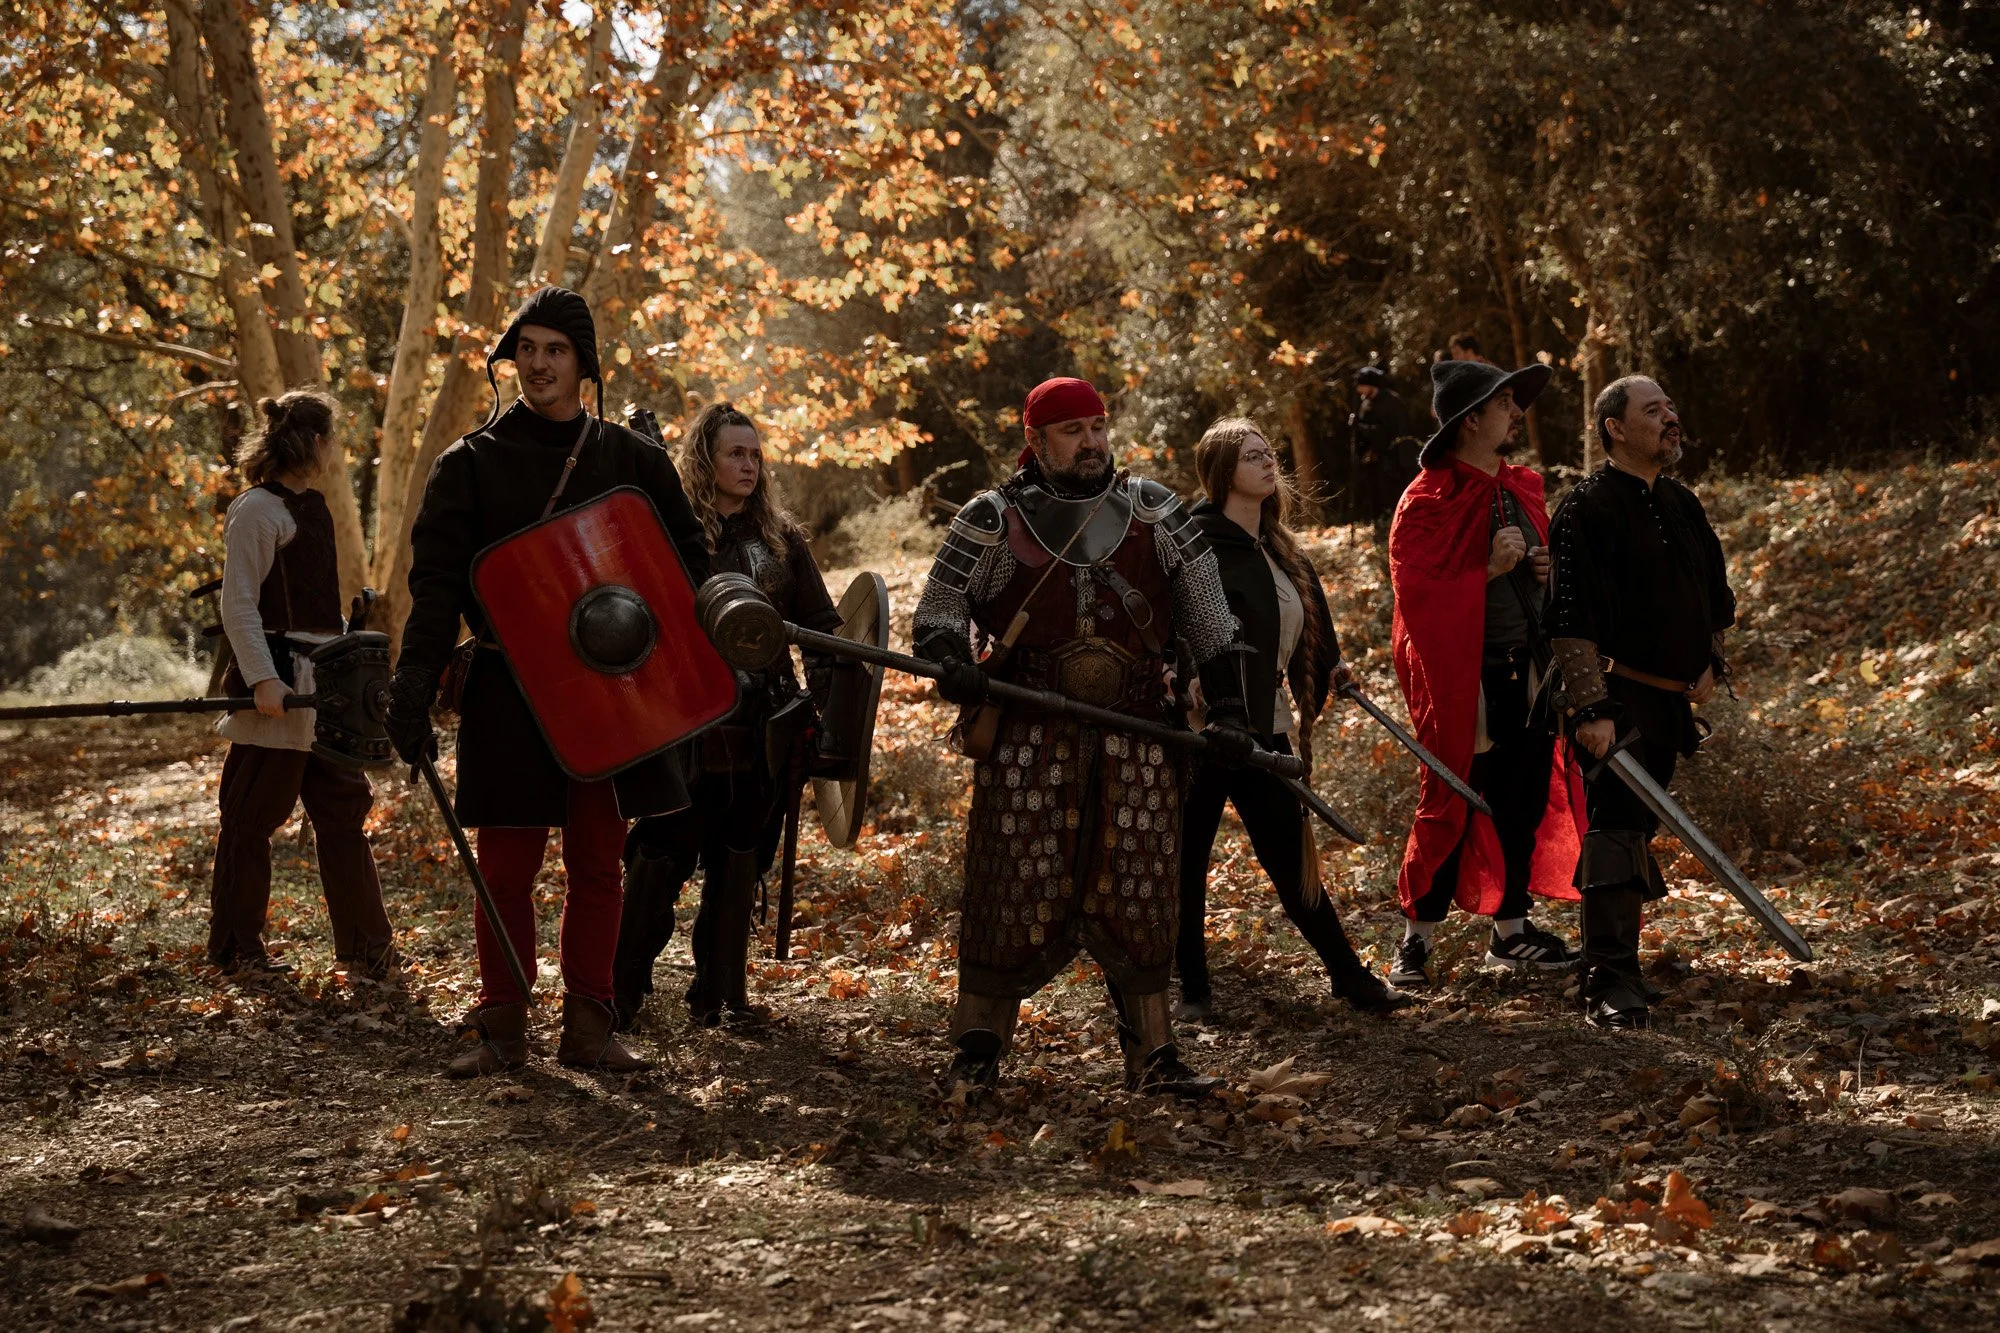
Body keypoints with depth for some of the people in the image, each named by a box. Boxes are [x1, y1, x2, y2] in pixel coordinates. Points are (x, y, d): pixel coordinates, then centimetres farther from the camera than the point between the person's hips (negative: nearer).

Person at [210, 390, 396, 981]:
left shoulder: (311, 505, 15)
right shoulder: (257, 510, -12)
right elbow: (239, 605, -15)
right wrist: (262, 679, -23)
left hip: (323, 682, 9)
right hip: (279, 685, -9)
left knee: (343, 806, 7)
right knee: (254, 815, 0)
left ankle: (364, 945, 11)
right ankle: (234, 948, 10)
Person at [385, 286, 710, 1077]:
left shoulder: (632, 461, 6)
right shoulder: (472, 464, 0)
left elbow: (687, 566, 12)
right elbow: (437, 582, -6)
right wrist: (414, 686, -18)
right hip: (508, 699, -2)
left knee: (598, 868, 6)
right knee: (506, 870, 1)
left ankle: (588, 1027, 13)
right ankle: (501, 1030, 9)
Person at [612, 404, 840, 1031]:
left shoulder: (780, 536, 10)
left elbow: (820, 623, 12)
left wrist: (829, 707, 1)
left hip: (762, 732, 4)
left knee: (739, 862, 9)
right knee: (660, 860, -6)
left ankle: (721, 993, 18)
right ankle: (621, 994, 3)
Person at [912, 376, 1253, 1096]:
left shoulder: (1154, 513, 9)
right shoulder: (995, 519, 3)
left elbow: (1207, 620, 10)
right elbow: (940, 608, 5)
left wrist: (1228, 711, 1)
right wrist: (951, 660, -18)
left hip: (1136, 739, 2)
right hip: (1027, 734, -2)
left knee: (1136, 892, 2)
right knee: (1017, 885, -3)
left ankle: (1152, 1052, 9)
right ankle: (978, 1046, 9)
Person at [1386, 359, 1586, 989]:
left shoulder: (1523, 488, 13)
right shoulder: (1429, 501, -9)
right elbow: (1416, 593, -15)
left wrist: (1551, 570, 5)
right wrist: (1488, 568, -20)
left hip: (1530, 673, 7)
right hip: (1465, 676, -7)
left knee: (1529, 797, 9)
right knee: (1453, 804, -2)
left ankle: (1511, 931, 20)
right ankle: (1416, 940, 10)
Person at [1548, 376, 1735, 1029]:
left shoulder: (1682, 504, 15)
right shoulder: (1588, 507, -10)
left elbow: (1716, 592, 27)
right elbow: (1571, 619, -16)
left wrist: (1712, 661, 11)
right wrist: (1590, 707, -21)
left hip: (1672, 702, 8)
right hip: (1618, 699, -8)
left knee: (1637, 828, 13)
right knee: (1616, 831, -14)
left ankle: (1617, 965, 22)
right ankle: (1608, 984, -16)